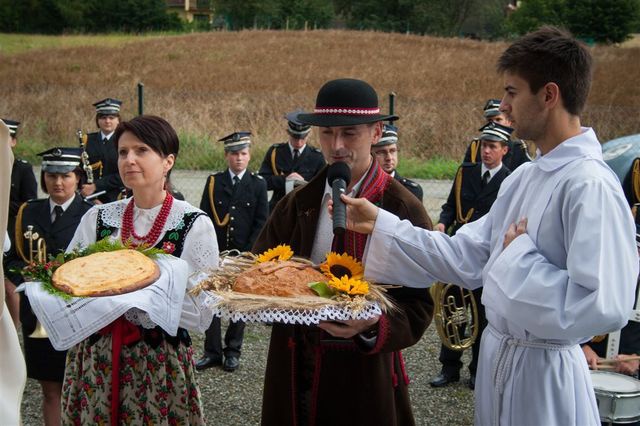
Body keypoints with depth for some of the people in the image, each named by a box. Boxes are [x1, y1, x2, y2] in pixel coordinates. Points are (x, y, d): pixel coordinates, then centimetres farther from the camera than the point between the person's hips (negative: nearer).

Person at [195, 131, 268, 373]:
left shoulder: (258, 185, 4)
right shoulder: (213, 182, 6)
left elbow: (261, 223, 0)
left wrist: (246, 254, -7)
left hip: (244, 255, -1)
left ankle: (233, 351, 17)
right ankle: (212, 351, 10)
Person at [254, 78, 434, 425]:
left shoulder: (403, 210, -9)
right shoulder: (298, 204, 7)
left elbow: (417, 307, -13)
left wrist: (374, 326, -30)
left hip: (362, 381, -4)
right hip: (292, 374, 4)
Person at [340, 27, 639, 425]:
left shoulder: (590, 184, -22)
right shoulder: (524, 177, 5)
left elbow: (603, 309, -30)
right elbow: (467, 257, 5)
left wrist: (519, 257, -19)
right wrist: (380, 224, 1)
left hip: (545, 371, -8)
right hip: (498, 354, 8)